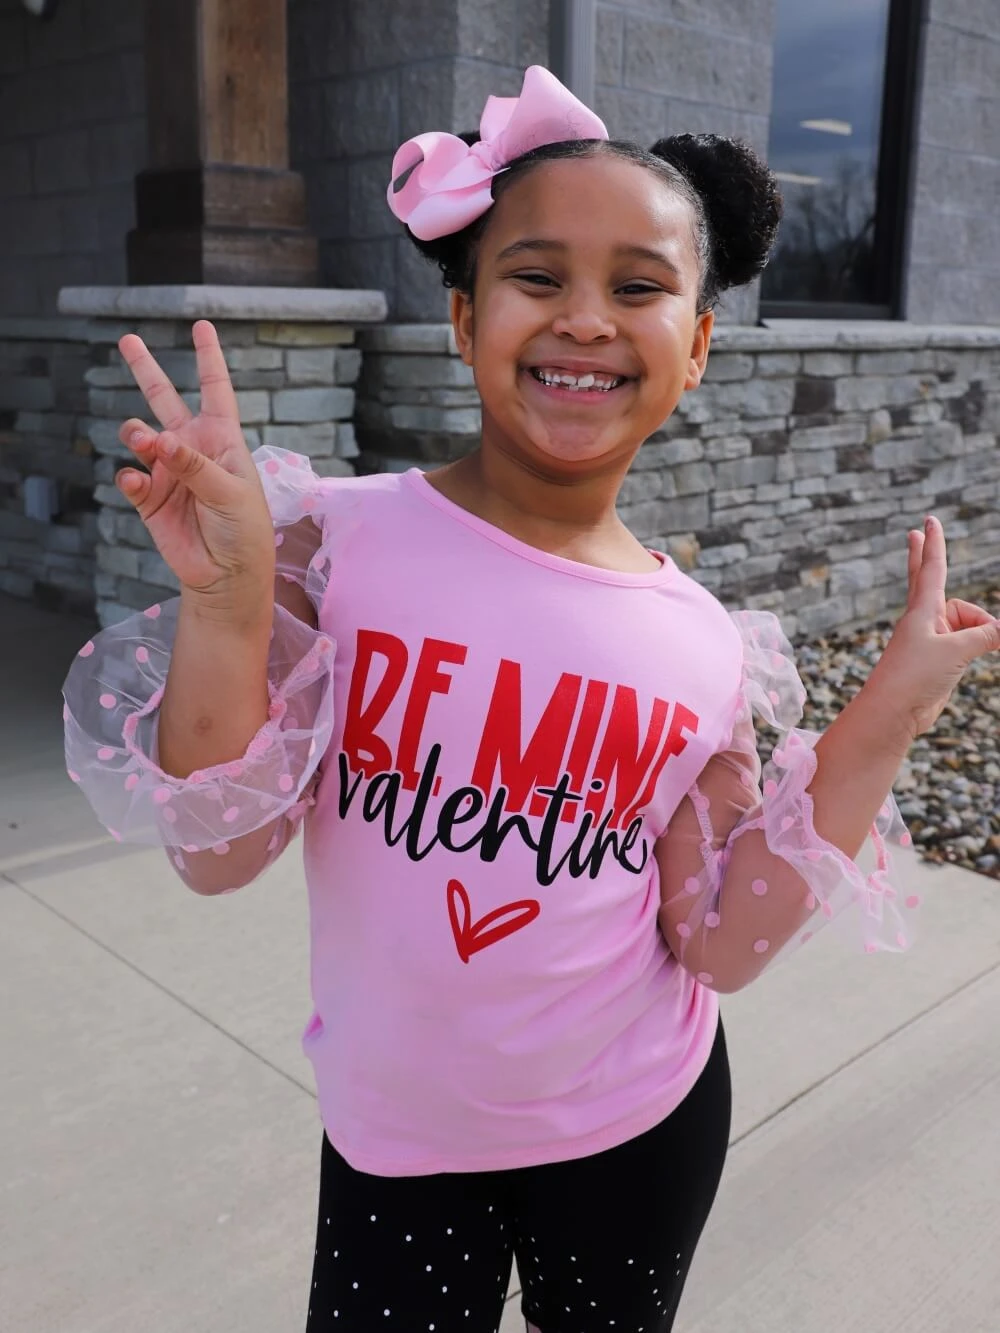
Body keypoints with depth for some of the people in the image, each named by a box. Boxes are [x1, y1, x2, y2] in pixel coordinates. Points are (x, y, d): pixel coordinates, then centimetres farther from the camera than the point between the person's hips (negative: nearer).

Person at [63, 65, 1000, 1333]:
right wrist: (226, 605, -29)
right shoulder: (338, 538, -15)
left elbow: (719, 947, -8)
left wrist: (885, 719, -11)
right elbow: (218, 856, -15)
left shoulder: (705, 644, -8)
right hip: (394, 1136, -2)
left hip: (644, 1126, 3)